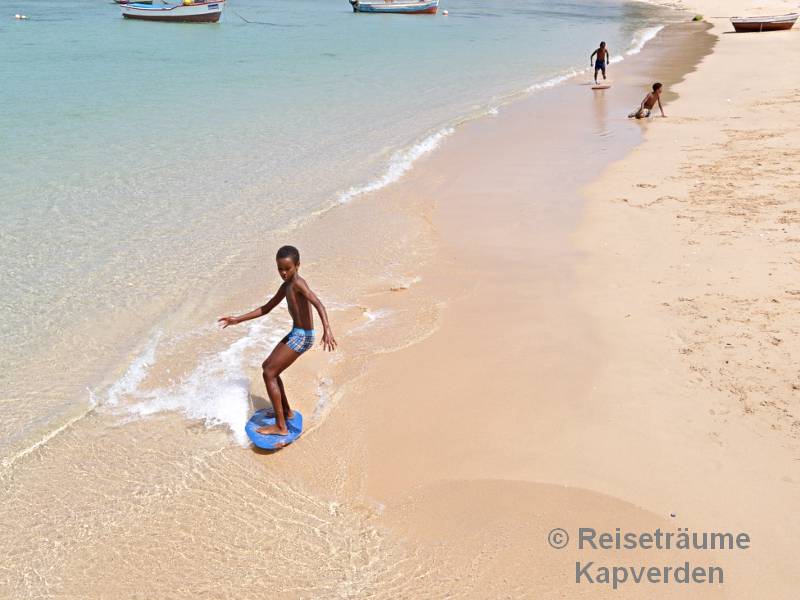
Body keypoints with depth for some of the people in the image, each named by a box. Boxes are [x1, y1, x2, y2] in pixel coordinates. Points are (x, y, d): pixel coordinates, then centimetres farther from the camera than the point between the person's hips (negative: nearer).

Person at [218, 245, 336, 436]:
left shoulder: (298, 283, -18)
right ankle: (286, 411, 32)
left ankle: (280, 426, -5)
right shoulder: (286, 286, 12)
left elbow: (318, 304, -33)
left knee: (269, 374, -8)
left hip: (302, 336, -10)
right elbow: (266, 309, 21)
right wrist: (238, 320, 19)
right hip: (295, 334, 10)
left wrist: (327, 330, -47)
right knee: (267, 366, 22)